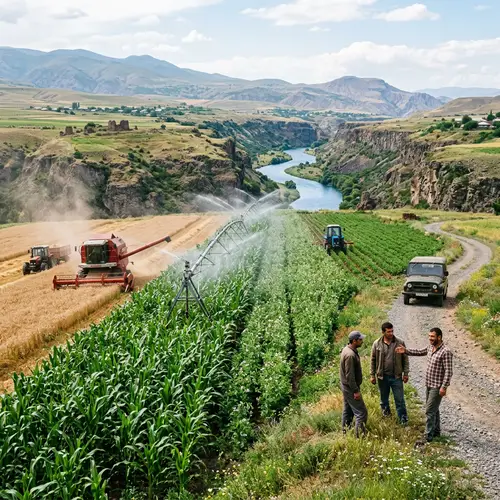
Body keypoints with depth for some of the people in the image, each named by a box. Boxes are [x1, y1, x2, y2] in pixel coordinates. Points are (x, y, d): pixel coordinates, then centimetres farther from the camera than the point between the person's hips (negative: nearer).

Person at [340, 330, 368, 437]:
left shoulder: (347, 349, 4)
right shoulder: (350, 355, -27)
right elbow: (349, 375, -26)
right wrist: (356, 391, -21)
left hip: (346, 387, 10)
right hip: (350, 388, -10)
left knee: (348, 411, 20)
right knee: (361, 412, -4)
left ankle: (345, 432, 32)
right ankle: (360, 436, 0)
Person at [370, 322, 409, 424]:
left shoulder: (400, 343, -6)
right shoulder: (377, 344, -5)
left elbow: (405, 359, 0)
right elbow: (373, 360, 2)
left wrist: (406, 373, -2)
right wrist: (372, 375, 1)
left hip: (396, 376, -1)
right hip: (382, 377, 1)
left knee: (400, 399, 1)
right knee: (384, 398, 17)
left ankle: (403, 420, 12)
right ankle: (386, 414, 39)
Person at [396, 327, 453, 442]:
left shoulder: (446, 352, -19)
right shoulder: (430, 348, 6)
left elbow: (448, 371, -21)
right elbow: (419, 352, 22)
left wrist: (444, 387, -23)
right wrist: (405, 351, 9)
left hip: (437, 387, -8)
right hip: (428, 385, 8)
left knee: (429, 411, -7)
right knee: (433, 410, 19)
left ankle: (428, 436, -2)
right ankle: (436, 431, 32)